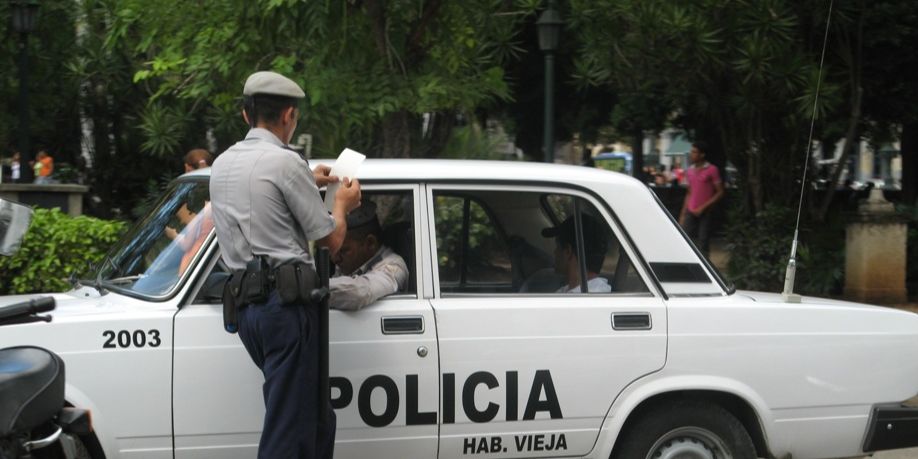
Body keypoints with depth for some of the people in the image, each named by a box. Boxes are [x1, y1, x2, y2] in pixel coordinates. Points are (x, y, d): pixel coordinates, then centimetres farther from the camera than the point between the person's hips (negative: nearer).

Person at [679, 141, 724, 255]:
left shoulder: (711, 170, -5)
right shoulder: (690, 171, 13)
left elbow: (720, 192, -6)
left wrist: (703, 207, -13)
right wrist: (683, 215, 16)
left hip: (705, 213, -5)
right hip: (690, 213, 5)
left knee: (703, 246, -4)